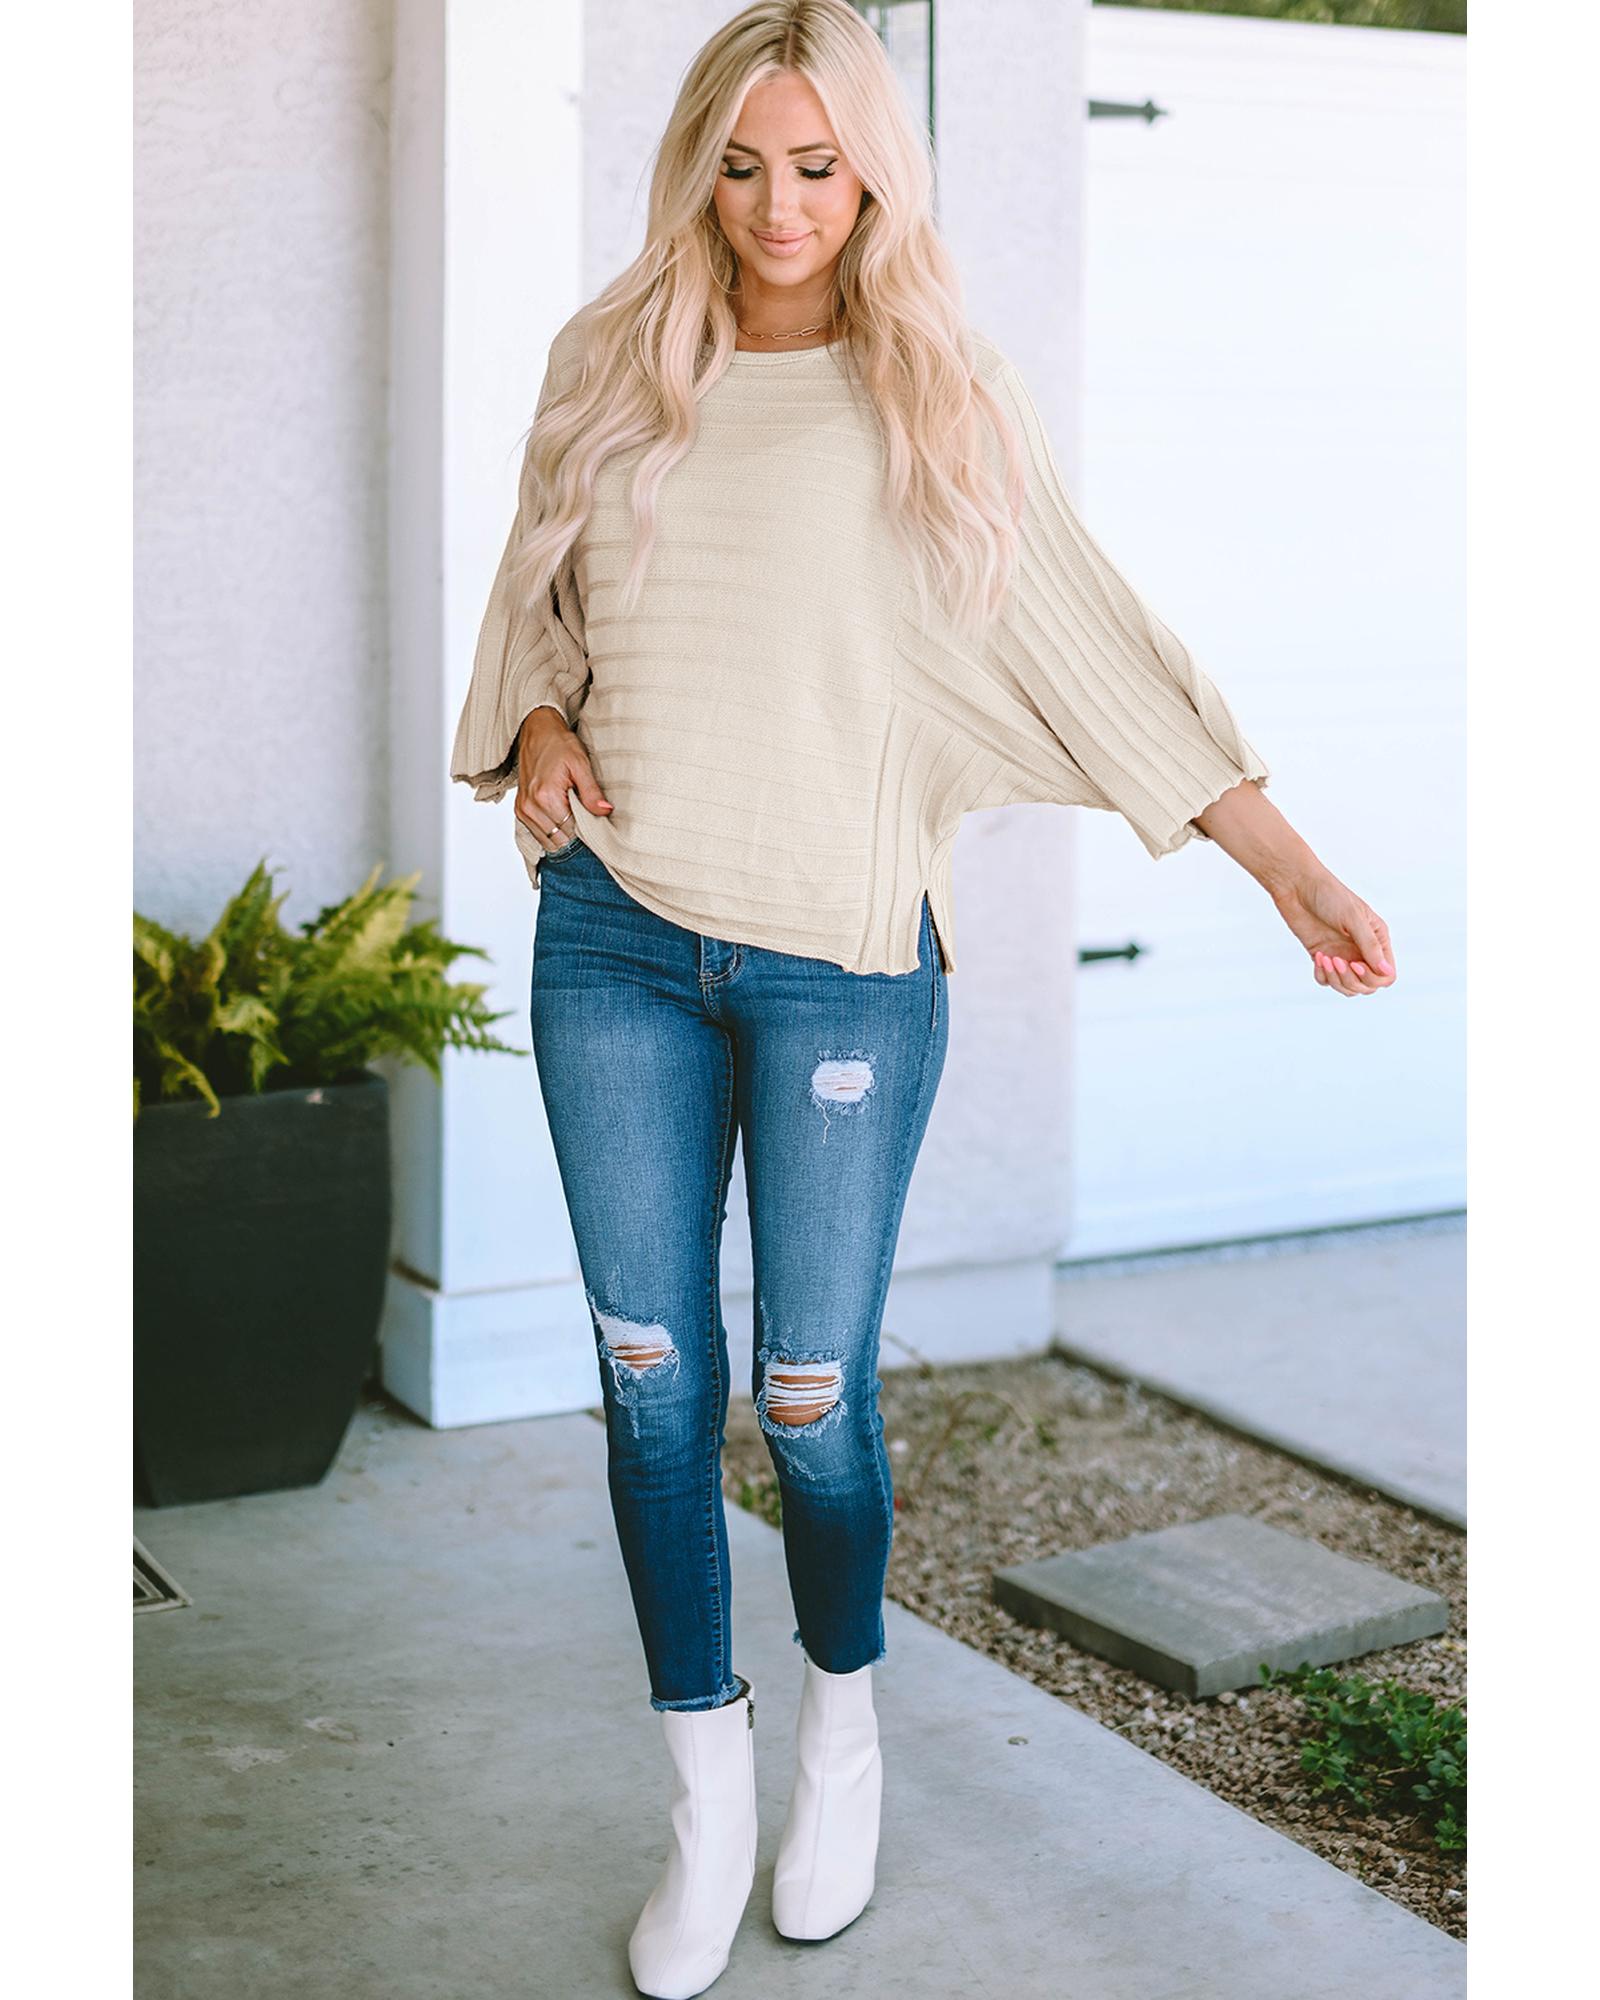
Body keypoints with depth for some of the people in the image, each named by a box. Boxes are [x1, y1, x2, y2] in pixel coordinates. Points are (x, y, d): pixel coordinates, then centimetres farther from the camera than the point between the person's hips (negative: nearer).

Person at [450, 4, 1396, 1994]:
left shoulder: (937, 397, 1)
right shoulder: (612, 366, 9)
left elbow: (1087, 638, -1)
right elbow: (536, 598, 21)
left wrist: (1291, 864, -5)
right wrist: (538, 728, -1)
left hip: (841, 952, -3)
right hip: (616, 933, 3)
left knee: (814, 1391, 2)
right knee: (650, 1380, 6)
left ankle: (842, 1717, 31)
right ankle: (706, 1792, 23)